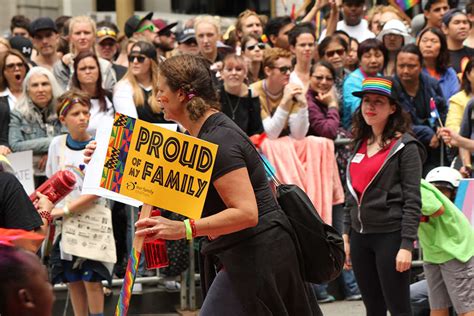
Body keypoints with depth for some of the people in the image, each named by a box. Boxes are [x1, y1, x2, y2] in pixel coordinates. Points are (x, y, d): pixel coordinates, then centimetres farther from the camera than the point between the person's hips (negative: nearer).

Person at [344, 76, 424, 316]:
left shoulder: (405, 146, -7)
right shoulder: (360, 144, 13)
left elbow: (412, 201, -12)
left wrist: (406, 245, -17)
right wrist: (346, 236, 14)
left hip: (390, 235, -7)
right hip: (360, 235, 7)